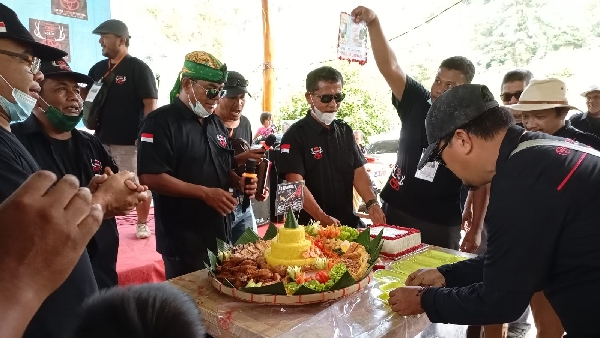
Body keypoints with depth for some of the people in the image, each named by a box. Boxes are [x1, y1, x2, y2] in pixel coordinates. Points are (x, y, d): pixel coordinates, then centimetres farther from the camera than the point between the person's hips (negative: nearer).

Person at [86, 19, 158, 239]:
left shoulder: (138, 68, -7)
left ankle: (142, 223, 18)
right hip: (103, 139, 6)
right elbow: (85, 96, 19)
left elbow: (150, 103, -11)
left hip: (131, 140, -6)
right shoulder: (98, 69, 12)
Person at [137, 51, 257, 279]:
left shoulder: (216, 123, 12)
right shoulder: (160, 122, -12)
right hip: (183, 243, -7)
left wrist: (239, 182, -3)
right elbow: (150, 177, -21)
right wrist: (205, 193, -23)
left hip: (221, 237, 8)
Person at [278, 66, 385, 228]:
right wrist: (323, 218, -26)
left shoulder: (345, 131, 9)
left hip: (348, 220, 5)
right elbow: (296, 183, -17)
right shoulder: (295, 135, -9)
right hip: (312, 224, -5)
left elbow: (358, 171, 6)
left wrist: (372, 203, -10)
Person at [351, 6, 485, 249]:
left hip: (441, 227, -2)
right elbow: (389, 67, -13)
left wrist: (474, 232, -6)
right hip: (395, 212, 3)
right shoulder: (417, 103, -2)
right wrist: (373, 23, -24)